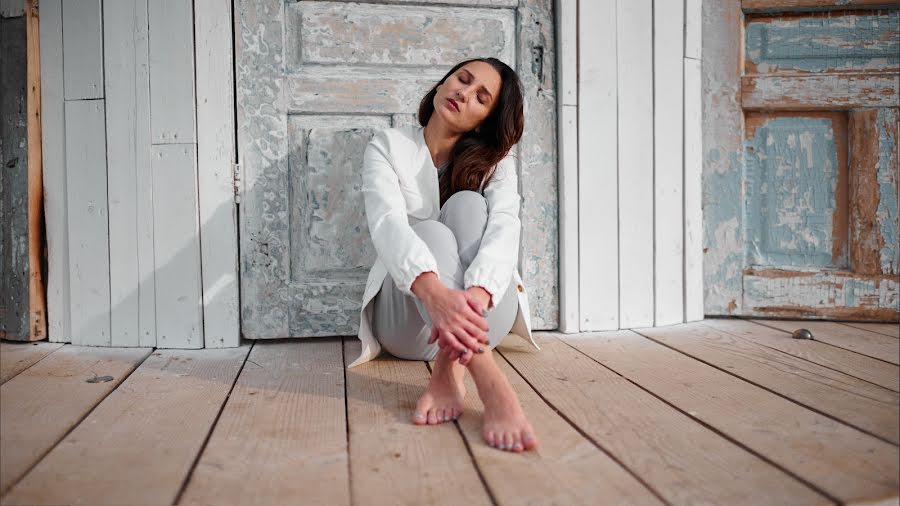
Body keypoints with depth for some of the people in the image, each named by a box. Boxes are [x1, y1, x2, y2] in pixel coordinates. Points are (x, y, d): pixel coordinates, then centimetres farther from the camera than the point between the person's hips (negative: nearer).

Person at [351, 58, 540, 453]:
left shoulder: (495, 160, 2)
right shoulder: (388, 146, -2)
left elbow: (504, 226, -20)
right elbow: (387, 222, -23)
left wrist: (475, 295, -43)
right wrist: (435, 292, -45)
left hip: (480, 315, 1)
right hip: (408, 312, -1)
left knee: (469, 205, -23)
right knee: (431, 231, -30)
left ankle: (450, 372, -42)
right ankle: (491, 384, -53)